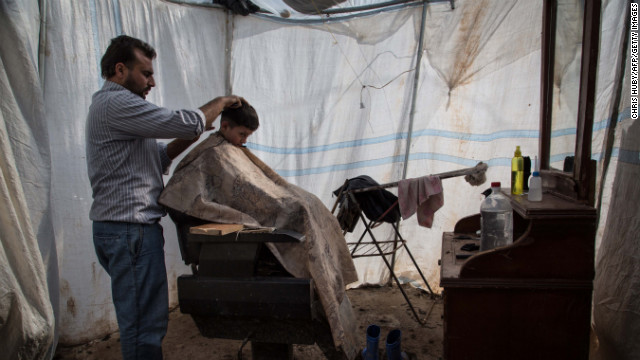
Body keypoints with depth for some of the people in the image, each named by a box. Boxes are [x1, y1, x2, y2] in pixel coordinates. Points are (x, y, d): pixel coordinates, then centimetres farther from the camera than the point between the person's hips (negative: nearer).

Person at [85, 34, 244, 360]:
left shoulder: (108, 104, 22)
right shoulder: (116, 103, -13)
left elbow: (156, 159, 22)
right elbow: (184, 123, -19)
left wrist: (188, 138, 8)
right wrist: (220, 102, -3)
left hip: (121, 227, 11)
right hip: (130, 228, -11)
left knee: (140, 318, 17)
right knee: (145, 323, -5)